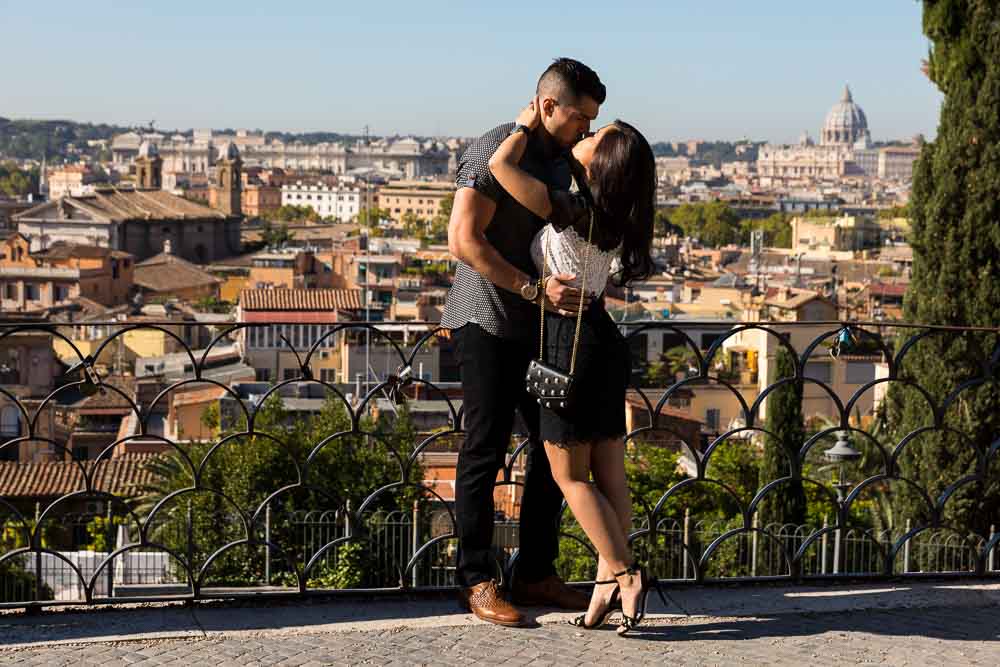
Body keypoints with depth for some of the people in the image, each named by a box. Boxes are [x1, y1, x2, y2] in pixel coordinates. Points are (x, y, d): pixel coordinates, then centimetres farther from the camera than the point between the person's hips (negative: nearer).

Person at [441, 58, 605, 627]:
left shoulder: (561, 160, 12)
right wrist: (536, 289, -26)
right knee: (486, 450, -3)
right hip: (488, 321, -8)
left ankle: (536, 574, 17)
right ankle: (478, 581, 6)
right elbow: (464, 240, -22)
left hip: (537, 325, 8)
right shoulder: (496, 150, -14)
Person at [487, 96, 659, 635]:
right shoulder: (609, 215, 4)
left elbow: (501, 166, -21)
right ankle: (608, 583, 9)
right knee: (608, 474, 6)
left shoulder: (571, 210, -19)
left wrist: (527, 126, -4)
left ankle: (624, 575, 0)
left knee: (569, 476, 2)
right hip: (603, 340, 8)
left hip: (571, 344, -8)